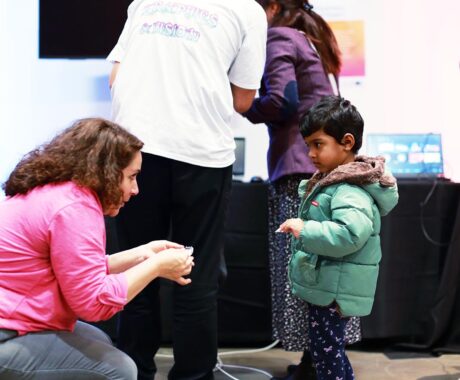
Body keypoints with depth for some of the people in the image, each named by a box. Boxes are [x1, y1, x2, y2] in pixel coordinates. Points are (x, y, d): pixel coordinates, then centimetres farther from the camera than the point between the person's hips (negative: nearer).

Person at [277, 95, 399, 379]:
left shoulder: (350, 191, -21)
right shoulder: (332, 181, 13)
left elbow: (350, 234, -37)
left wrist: (305, 231, -33)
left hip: (335, 292, -11)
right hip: (324, 287, 11)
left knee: (327, 354, -3)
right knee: (326, 353, 19)